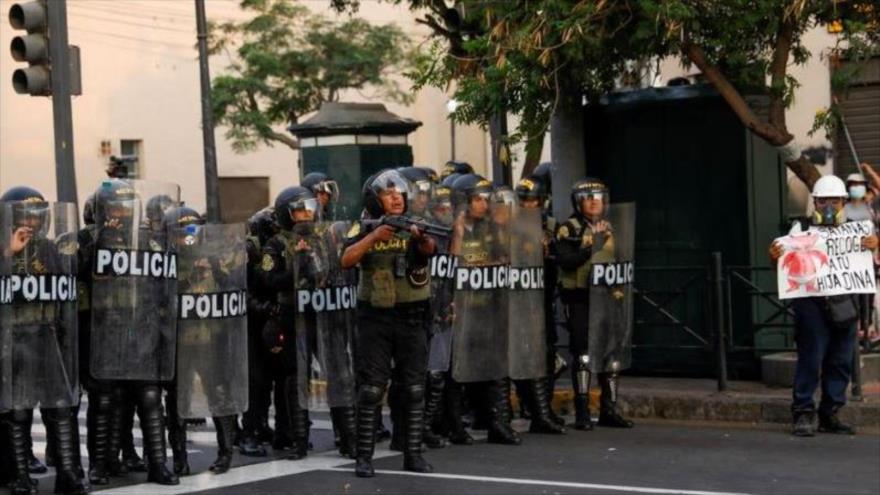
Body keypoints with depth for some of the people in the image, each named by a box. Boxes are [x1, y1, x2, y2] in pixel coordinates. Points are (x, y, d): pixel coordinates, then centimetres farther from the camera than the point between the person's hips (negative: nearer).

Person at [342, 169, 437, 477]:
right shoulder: (363, 229, 2)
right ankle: (364, 457, 0)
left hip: (412, 319, 2)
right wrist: (374, 236, -25)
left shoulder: (416, 228, 3)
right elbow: (347, 260, -14)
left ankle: (413, 454, 12)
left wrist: (422, 237, -42)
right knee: (371, 390, -3)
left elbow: (430, 249, -20)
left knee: (414, 390, 5)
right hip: (375, 319, -2)